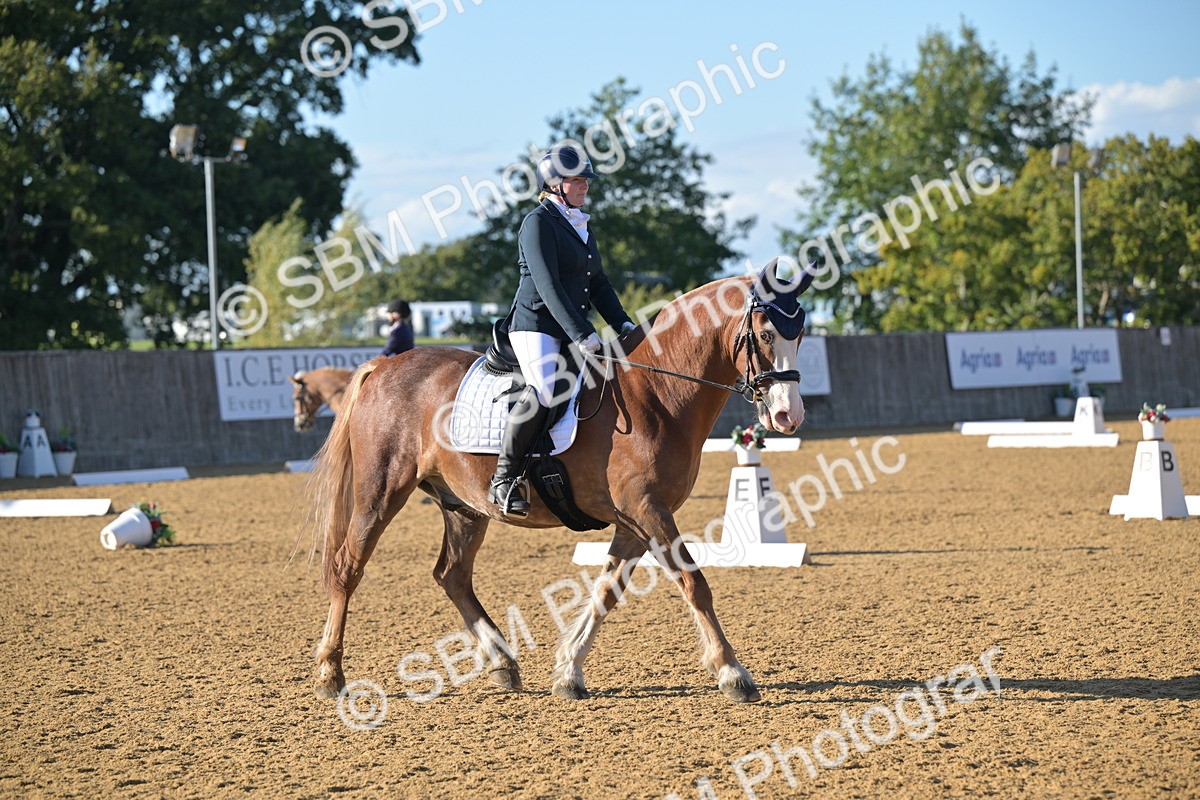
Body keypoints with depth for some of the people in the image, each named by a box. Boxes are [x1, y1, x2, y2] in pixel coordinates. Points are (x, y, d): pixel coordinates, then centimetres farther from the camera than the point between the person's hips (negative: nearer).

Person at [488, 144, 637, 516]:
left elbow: (598, 283, 22)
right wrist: (582, 334, -23)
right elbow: (548, 286, -17)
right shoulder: (537, 223, -8)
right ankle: (503, 480, -23)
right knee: (544, 390, -31)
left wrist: (622, 323, 6)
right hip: (536, 325, -9)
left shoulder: (582, 227, 19)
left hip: (573, 330, 9)